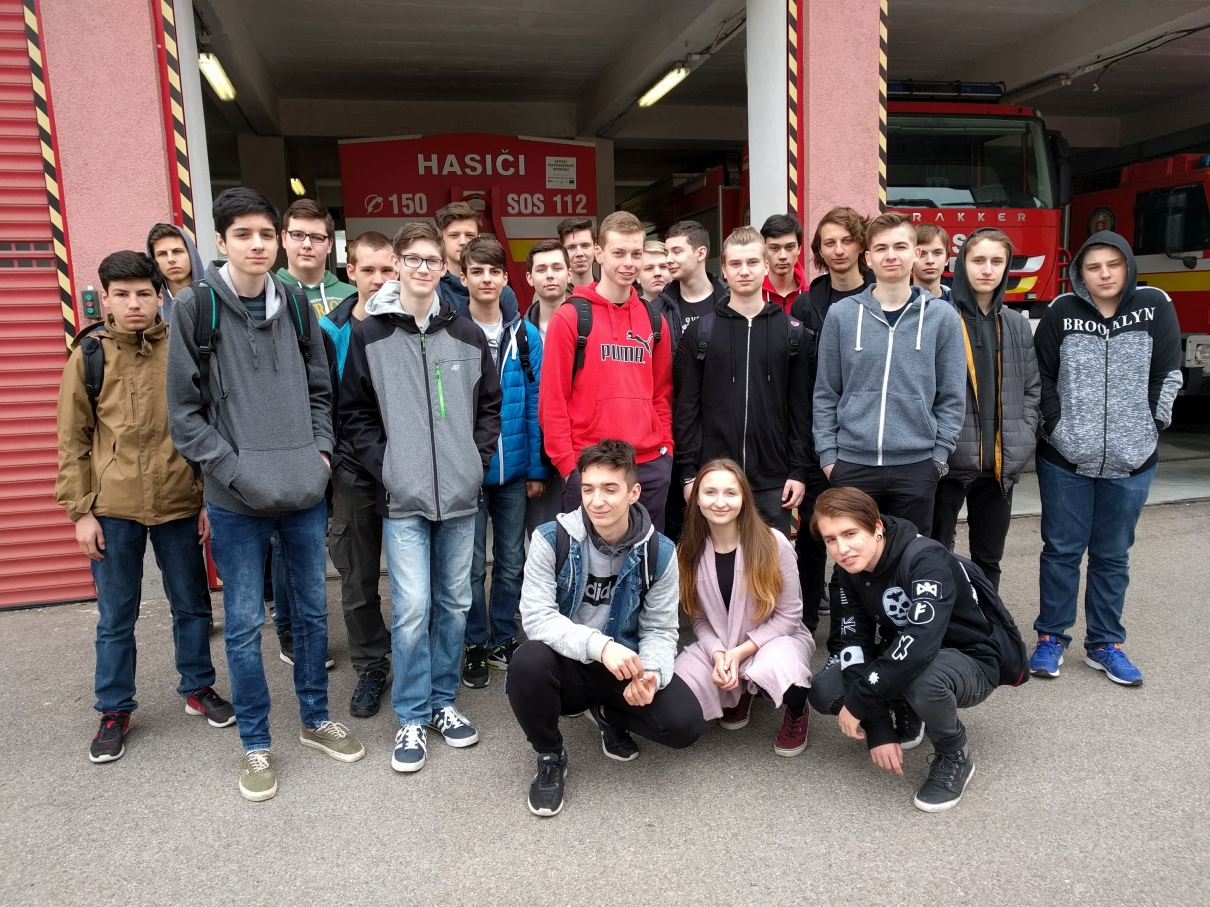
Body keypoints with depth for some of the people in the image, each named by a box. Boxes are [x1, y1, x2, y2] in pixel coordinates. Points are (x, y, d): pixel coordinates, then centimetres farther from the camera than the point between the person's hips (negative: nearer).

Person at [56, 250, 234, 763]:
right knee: (115, 616, 11)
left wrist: (210, 499, 0)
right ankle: (114, 710, 27)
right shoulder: (88, 356, 0)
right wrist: (80, 511, -2)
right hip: (112, 509, 0)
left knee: (192, 605, 13)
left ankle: (198, 689, 32)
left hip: (179, 504, 0)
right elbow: (73, 440, 2)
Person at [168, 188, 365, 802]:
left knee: (313, 610, 14)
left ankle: (315, 719, 33)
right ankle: (255, 744, 24)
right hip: (236, 499, -3)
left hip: (305, 492, 4)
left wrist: (321, 451, 0)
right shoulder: (195, 307, -5)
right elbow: (184, 413, -6)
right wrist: (236, 471, -12)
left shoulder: (296, 305, 6)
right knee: (244, 624, 6)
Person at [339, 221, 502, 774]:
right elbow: (355, 415, 2)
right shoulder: (370, 335, 1)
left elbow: (491, 406, 12)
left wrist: (477, 461, 2)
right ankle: (412, 718, 13)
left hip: (460, 496, 3)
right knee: (412, 608, -5)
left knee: (454, 603, 11)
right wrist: (385, 467, -6)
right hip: (403, 499, -3)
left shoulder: (467, 335, 7)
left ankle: (442, 702, 28)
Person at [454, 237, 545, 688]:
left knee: (511, 562, 13)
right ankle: (475, 644, 24)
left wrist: (536, 468, 0)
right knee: (472, 563, 8)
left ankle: (504, 640, 29)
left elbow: (535, 405, 2)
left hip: (514, 468, 3)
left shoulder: (526, 335, 1)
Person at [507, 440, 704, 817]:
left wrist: (651, 673, -25)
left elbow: (660, 630, -3)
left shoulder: (659, 552, -9)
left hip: (624, 667, 2)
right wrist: (599, 645, -36)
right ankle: (549, 757, -3)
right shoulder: (551, 539, -15)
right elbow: (537, 617, -21)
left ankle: (609, 713, 16)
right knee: (527, 662, -35)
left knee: (685, 723, -20)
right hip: (565, 665, -2)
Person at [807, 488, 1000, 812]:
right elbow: (856, 641, -13)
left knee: (922, 679, -40)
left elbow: (919, 644, -41)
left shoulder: (926, 560, -31)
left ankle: (954, 757, -8)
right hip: (903, 659, 6)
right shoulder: (851, 571, -9)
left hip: (971, 662, -6)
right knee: (824, 692, -14)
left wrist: (857, 702, -32)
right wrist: (878, 730, -21)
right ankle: (904, 716, 14)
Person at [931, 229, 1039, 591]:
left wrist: (1022, 440, 2)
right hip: (948, 459, -5)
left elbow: (1033, 388, 14)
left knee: (988, 559, 16)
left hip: (1001, 462, 5)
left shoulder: (1017, 324, 10)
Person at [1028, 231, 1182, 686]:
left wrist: (1150, 427, -2)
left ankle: (1104, 644, 23)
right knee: (1062, 550, 7)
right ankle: (1051, 638, 19)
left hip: (1131, 461, 1)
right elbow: (1041, 376, -1)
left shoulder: (1154, 306, -1)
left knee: (1112, 556, 11)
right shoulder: (1061, 313, -3)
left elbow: (1167, 375, 1)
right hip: (1065, 459, -1)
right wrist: (1055, 427, -6)